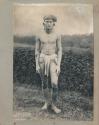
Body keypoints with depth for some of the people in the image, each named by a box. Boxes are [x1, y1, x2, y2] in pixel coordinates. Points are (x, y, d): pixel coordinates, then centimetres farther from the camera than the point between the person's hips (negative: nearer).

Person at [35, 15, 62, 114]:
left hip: (53, 60, -1)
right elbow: (37, 51, 4)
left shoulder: (57, 35, 0)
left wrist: (58, 65, -9)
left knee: (54, 83, -11)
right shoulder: (39, 36, 2)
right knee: (44, 83, 9)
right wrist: (37, 65, -2)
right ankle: (47, 102, 27)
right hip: (42, 60, 1)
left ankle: (54, 105, 5)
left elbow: (59, 51, -1)